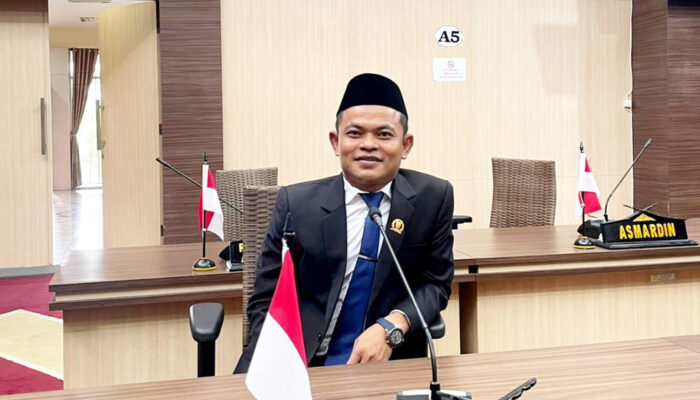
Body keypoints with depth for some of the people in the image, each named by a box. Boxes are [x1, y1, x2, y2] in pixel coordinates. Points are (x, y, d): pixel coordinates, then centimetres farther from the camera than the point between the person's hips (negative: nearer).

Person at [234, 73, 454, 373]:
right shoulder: (295, 203, 0)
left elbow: (435, 282, 7)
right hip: (298, 363, -1)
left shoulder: (434, 198, 2)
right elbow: (266, 302, 3)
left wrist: (392, 327, -14)